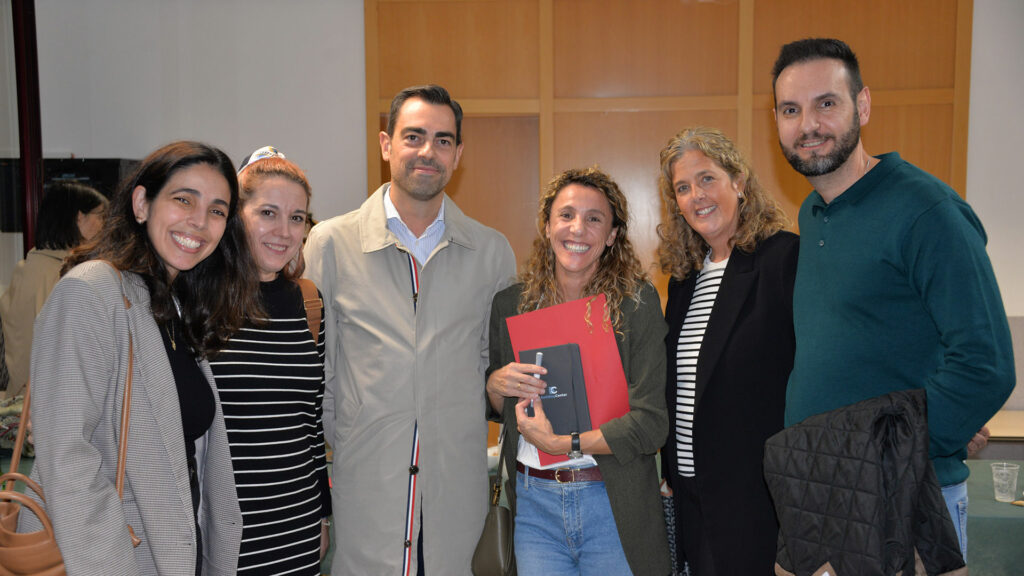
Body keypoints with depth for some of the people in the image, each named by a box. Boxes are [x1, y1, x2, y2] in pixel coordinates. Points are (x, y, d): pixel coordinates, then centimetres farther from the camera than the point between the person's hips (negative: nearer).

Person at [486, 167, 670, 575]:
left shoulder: (637, 303, -8)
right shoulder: (511, 303, 2)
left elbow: (652, 423, -13)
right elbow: (494, 409, 14)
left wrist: (560, 443, -15)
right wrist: (495, 385, -8)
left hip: (612, 505, -2)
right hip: (534, 501, 2)